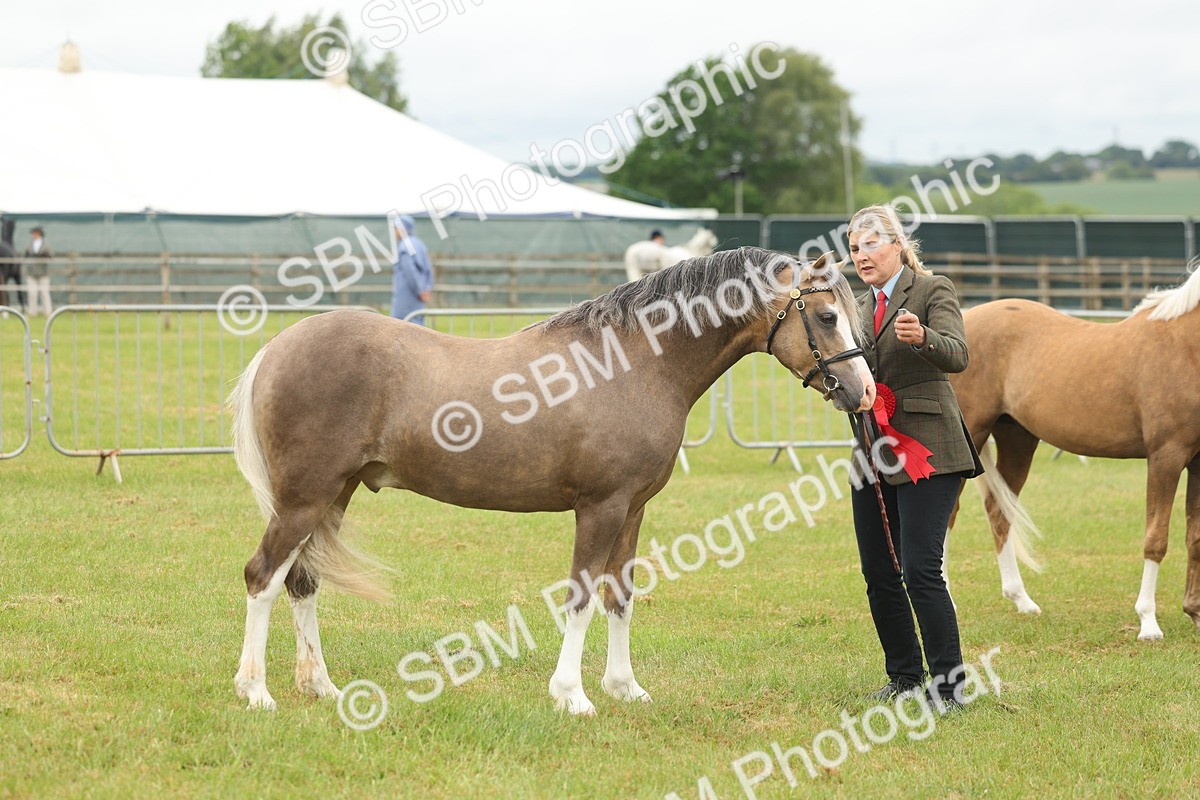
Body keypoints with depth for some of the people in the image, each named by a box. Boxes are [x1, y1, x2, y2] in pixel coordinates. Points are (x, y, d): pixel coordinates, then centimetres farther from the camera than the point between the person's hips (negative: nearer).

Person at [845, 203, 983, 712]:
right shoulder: (862, 306, 17)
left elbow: (957, 355, -21)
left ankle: (949, 683, -6)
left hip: (926, 451, -7)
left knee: (921, 570, -13)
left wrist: (923, 337, -41)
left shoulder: (932, 291, -5)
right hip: (873, 452, 7)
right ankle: (903, 676, 21)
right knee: (878, 574, 8)